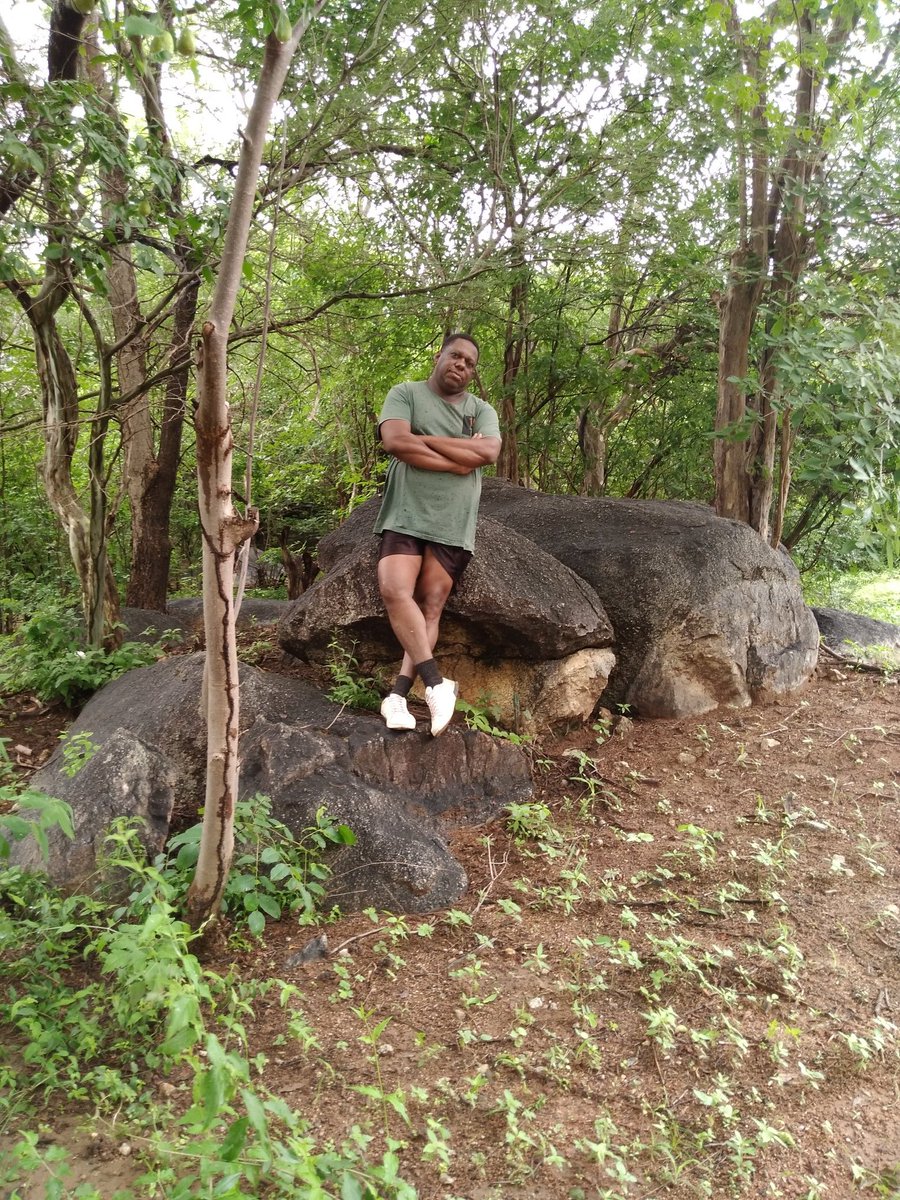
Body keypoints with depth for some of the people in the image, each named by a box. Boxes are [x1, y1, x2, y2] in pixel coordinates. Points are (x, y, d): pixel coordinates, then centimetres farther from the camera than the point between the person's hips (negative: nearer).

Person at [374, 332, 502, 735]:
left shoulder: (481, 410, 14)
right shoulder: (405, 394, 7)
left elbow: (488, 452, -6)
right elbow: (395, 441, -12)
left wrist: (425, 439, -7)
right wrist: (460, 458, -8)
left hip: (452, 525, 2)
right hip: (405, 515, -2)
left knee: (431, 608, -6)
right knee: (395, 591, -21)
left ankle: (398, 694, -7)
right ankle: (436, 683, -20)